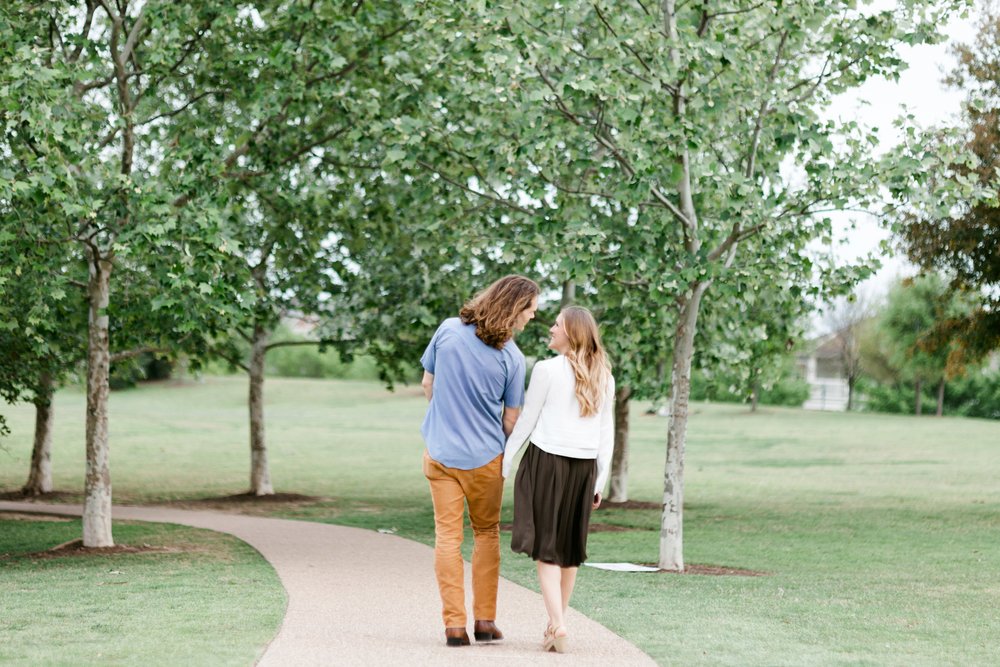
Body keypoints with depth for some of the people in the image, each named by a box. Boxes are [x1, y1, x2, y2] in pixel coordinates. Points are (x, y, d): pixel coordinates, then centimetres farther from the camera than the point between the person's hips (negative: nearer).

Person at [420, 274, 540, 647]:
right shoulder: (512, 358, -12)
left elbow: (427, 385, 5)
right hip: (485, 456, -2)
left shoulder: (448, 330, -6)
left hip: (440, 452, 2)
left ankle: (454, 625, 2)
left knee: (447, 536, 5)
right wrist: (511, 449, 14)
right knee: (486, 534, 15)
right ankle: (485, 620, 13)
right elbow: (511, 420, -6)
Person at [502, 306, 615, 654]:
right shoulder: (603, 377, 7)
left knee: (545, 546, -1)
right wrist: (599, 481, 13)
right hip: (584, 467, 5)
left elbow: (526, 420, -4)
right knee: (569, 548, 15)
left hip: (547, 460, -5)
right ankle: (555, 624, 23)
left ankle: (558, 624, -13)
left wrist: (504, 462, 5)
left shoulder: (547, 370, -8)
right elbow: (606, 433, 8)